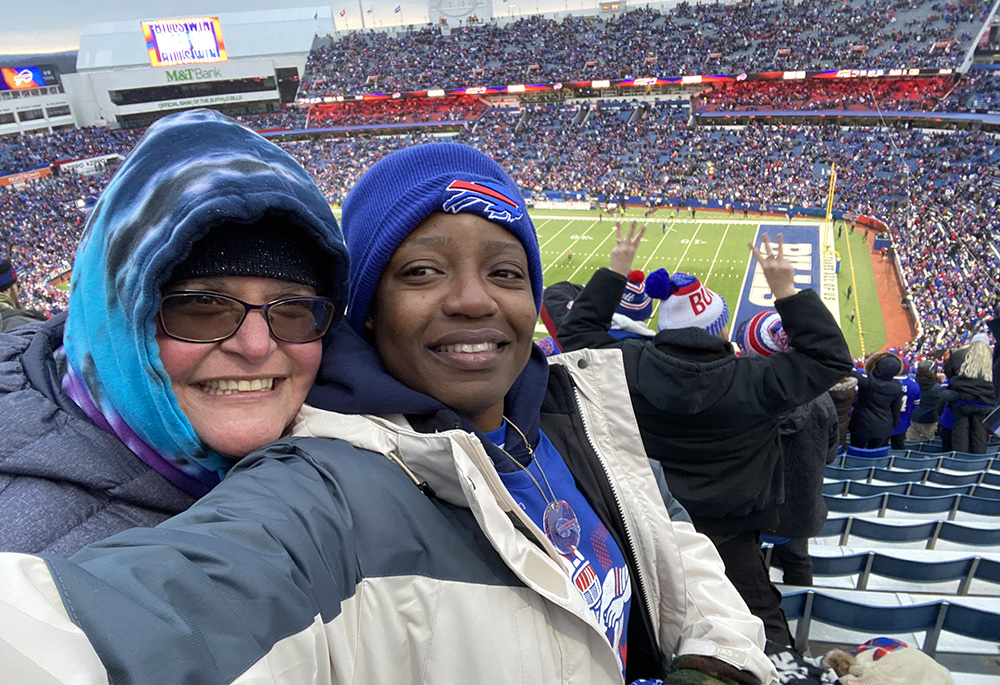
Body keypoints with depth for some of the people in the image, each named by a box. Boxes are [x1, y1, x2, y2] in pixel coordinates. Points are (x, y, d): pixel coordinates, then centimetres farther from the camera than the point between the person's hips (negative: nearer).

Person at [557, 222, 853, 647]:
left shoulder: (628, 366, -19)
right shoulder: (751, 381, -24)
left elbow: (576, 330, -1)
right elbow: (831, 358, -11)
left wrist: (614, 273, 2)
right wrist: (786, 292, -14)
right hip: (727, 533, -2)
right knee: (761, 616, 17)